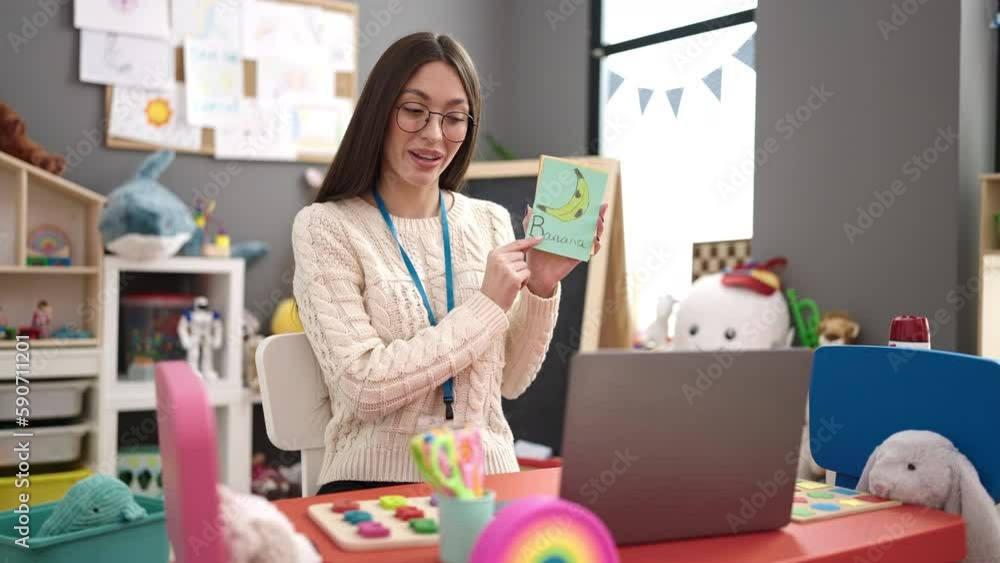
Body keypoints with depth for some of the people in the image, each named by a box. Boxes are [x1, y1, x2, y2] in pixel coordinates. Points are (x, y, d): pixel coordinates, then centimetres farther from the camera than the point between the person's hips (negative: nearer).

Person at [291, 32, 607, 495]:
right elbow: (364, 386, -14)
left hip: (487, 477, 4)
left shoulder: (491, 222, 7)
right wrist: (485, 306, -13)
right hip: (374, 484, -3)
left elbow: (509, 381, 10)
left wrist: (540, 289, -5)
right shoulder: (325, 227, -5)